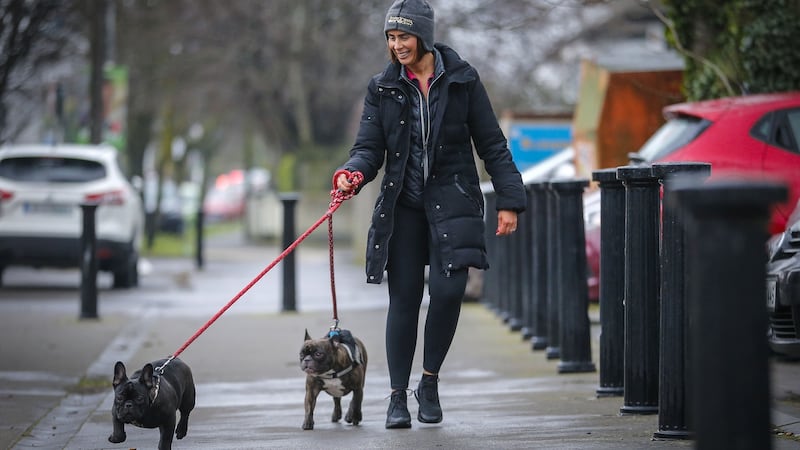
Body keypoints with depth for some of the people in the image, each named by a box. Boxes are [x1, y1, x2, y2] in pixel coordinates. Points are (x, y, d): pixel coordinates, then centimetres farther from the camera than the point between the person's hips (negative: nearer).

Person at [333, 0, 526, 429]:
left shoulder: (462, 80, 1)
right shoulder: (382, 88, 5)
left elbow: (491, 145, 3)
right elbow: (369, 148, 2)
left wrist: (509, 200, -2)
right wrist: (352, 173, -21)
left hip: (452, 199, -1)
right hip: (403, 204, 2)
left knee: (447, 289, -16)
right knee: (404, 298, 1)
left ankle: (429, 382, 3)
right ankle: (398, 396, 9)